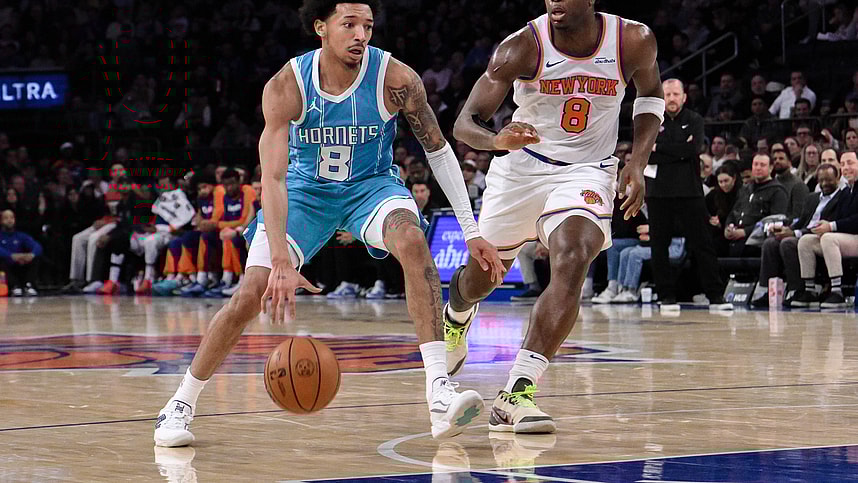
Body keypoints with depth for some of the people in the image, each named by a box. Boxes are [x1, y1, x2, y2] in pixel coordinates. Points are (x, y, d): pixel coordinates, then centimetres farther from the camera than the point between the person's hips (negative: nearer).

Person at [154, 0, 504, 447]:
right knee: (251, 295, -11)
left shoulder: (396, 79, -23)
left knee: (412, 241, -32)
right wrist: (281, 262, -40)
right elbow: (273, 176, -30)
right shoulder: (286, 87, -24)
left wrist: (471, 231, -10)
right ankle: (181, 404, 9)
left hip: (372, 185, 0)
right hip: (306, 189, 0)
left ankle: (440, 394, -34)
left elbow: (437, 149, -9)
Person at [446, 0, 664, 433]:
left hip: (586, 172, -1)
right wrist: (497, 140, -41)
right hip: (521, 166, 1)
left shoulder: (634, 42, -15)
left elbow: (650, 95, 9)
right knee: (482, 274, 17)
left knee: (572, 264, -28)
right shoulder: (523, 47, -19)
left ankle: (518, 393, -30)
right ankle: (455, 318, 57)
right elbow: (464, 124, -18)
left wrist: (637, 162, -5)